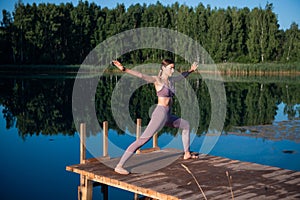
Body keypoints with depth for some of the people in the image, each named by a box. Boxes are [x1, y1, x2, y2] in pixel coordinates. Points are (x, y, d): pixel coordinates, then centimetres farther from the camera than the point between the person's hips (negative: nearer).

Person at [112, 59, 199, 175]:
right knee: (142, 140, -18)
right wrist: (124, 69, -38)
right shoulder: (157, 80, -10)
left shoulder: (171, 80, 13)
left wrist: (191, 70, 50)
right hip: (160, 114, -10)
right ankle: (119, 166, -21)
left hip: (168, 116, 10)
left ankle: (187, 154, 41)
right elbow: (140, 75, -25)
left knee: (186, 125, 27)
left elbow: (182, 76, 35)